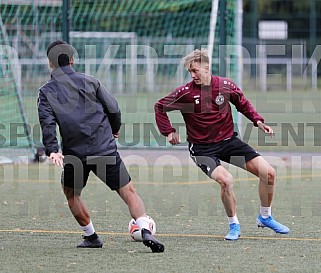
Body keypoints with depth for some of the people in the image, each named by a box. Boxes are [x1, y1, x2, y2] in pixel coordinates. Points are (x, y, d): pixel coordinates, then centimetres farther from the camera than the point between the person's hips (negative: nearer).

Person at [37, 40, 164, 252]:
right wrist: (114, 130, 22)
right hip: (105, 150, 0)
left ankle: (91, 236, 27)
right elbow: (114, 109, 4)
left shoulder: (47, 92, 4)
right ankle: (145, 231, -20)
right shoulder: (89, 81, 6)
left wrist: (52, 150, -16)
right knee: (128, 191, 0)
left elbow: (47, 124, -10)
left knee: (71, 192, 26)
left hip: (74, 153, 0)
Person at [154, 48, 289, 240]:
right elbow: (160, 108, 3)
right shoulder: (185, 93, -11)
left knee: (269, 173, -6)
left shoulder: (226, 85, -4)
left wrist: (258, 121, 1)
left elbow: (243, 104, 14)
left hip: (228, 140, 4)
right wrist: (169, 132, -5)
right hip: (202, 148, -4)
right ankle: (234, 225, -6)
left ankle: (265, 217, 18)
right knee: (226, 180, -30)